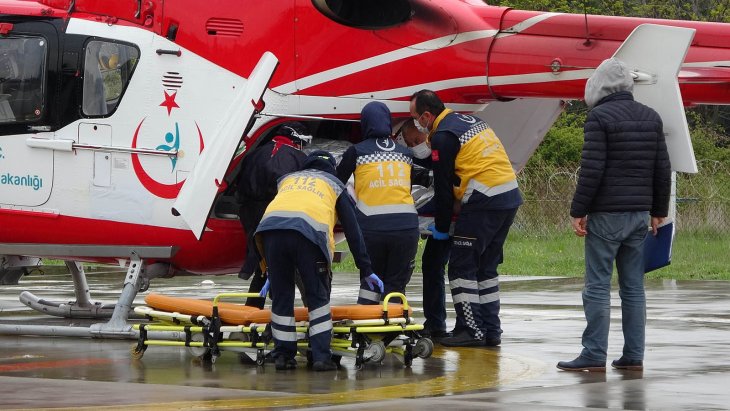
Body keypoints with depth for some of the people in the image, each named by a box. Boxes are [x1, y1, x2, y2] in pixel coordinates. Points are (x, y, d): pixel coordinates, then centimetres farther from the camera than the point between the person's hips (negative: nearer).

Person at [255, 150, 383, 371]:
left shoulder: (287, 179, 40)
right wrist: (366, 271, 30)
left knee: (281, 295, 14)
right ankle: (321, 356, 4)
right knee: (318, 296, 11)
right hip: (310, 231, -2)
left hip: (270, 227, 2)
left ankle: (283, 355, 14)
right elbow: (353, 230, 28)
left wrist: (270, 270, 41)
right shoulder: (334, 184, 32)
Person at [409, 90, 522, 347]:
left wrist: (441, 228, 6)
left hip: (484, 204, -9)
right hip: (510, 199, 9)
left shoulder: (443, 137, -9)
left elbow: (443, 187, -5)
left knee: (462, 268, -2)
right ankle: (491, 331, 16)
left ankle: (473, 330, -5)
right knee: (486, 268, 16)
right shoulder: (471, 121, 19)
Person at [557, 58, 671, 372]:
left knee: (598, 286, -3)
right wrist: (659, 211, 20)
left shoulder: (600, 117, -9)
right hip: (639, 215, 6)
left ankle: (594, 355, -5)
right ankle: (634, 355, 8)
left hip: (606, 215, -6)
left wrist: (578, 211, -9)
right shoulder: (651, 118, 11)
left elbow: (592, 170, -14)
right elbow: (663, 170, 13)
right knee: (633, 287, 9)